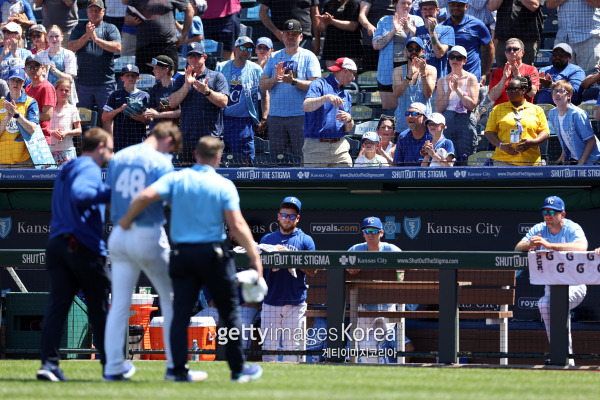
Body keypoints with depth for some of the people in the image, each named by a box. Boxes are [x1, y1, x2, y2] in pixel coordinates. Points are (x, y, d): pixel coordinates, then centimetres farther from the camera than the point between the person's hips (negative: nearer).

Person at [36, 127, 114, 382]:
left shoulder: (65, 171, 23)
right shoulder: (90, 168, -6)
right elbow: (79, 194, -24)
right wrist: (112, 194, -22)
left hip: (57, 244, 7)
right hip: (85, 247, -7)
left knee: (57, 304, -2)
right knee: (100, 308, 3)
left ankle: (49, 362, -16)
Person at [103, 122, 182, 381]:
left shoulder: (118, 158, 9)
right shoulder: (160, 162, -9)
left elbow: (108, 201, 12)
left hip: (119, 236, 5)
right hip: (149, 235, -5)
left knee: (119, 303, 7)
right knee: (170, 299, 8)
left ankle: (113, 367, 3)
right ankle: (174, 364, 6)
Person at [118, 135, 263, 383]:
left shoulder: (176, 179, 1)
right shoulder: (224, 186, -4)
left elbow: (145, 196, -12)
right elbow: (237, 225, -12)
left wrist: (126, 220, 5)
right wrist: (254, 256, -8)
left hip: (182, 253, 2)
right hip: (213, 255, -2)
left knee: (181, 313, 4)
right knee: (229, 312, 9)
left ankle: (178, 369, -2)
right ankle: (238, 370, 13)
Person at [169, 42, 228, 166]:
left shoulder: (217, 77, 6)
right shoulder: (181, 79, 17)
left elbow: (223, 102, -5)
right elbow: (172, 103, 4)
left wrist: (206, 91, -20)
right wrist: (187, 85, -8)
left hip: (211, 136, -3)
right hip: (187, 139, 3)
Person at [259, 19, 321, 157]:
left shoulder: (308, 57, 4)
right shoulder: (274, 57, 15)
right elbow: (262, 86, 10)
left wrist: (293, 81, -19)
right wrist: (275, 78, -10)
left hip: (301, 115, -4)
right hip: (275, 116, 4)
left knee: (302, 157, -8)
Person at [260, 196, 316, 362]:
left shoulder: (305, 240, 7)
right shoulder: (267, 239, 15)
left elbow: (312, 271, -2)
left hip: (295, 303, -2)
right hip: (270, 302, 2)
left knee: (291, 345, -3)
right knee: (269, 345, -2)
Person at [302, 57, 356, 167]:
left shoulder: (346, 95, 21)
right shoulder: (319, 85, 1)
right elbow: (306, 106, -18)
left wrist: (349, 120, -4)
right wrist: (326, 98, -31)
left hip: (340, 147, 6)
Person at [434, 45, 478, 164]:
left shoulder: (471, 79, 5)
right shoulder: (442, 81, 13)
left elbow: (472, 105, -6)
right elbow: (439, 108, 5)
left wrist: (457, 89, -11)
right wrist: (449, 91, -7)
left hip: (465, 121, -3)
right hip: (447, 121, 3)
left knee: (464, 159, -8)